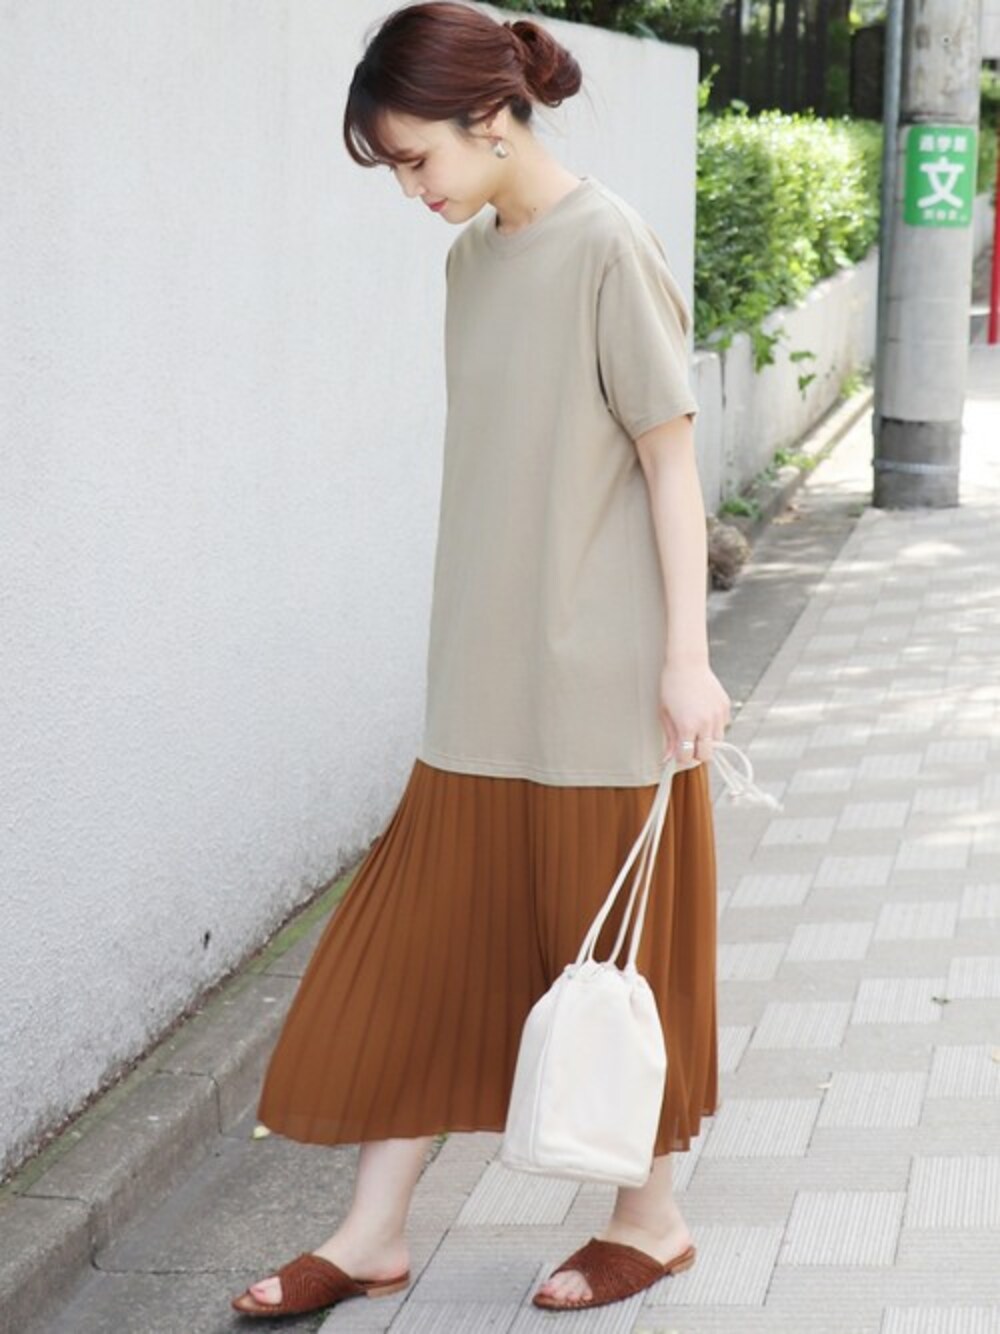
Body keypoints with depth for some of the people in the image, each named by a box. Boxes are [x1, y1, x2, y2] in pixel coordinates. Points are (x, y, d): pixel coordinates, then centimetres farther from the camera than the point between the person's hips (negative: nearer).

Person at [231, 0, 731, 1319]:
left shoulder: (608, 246, -13)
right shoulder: (473, 256, 9)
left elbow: (670, 459, -12)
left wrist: (685, 656, -14)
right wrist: (473, 649, 16)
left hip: (602, 689, -7)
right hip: (487, 690, 7)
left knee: (618, 958, 7)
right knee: (418, 946, 9)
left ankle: (650, 1214, 24)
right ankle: (374, 1234, 19)